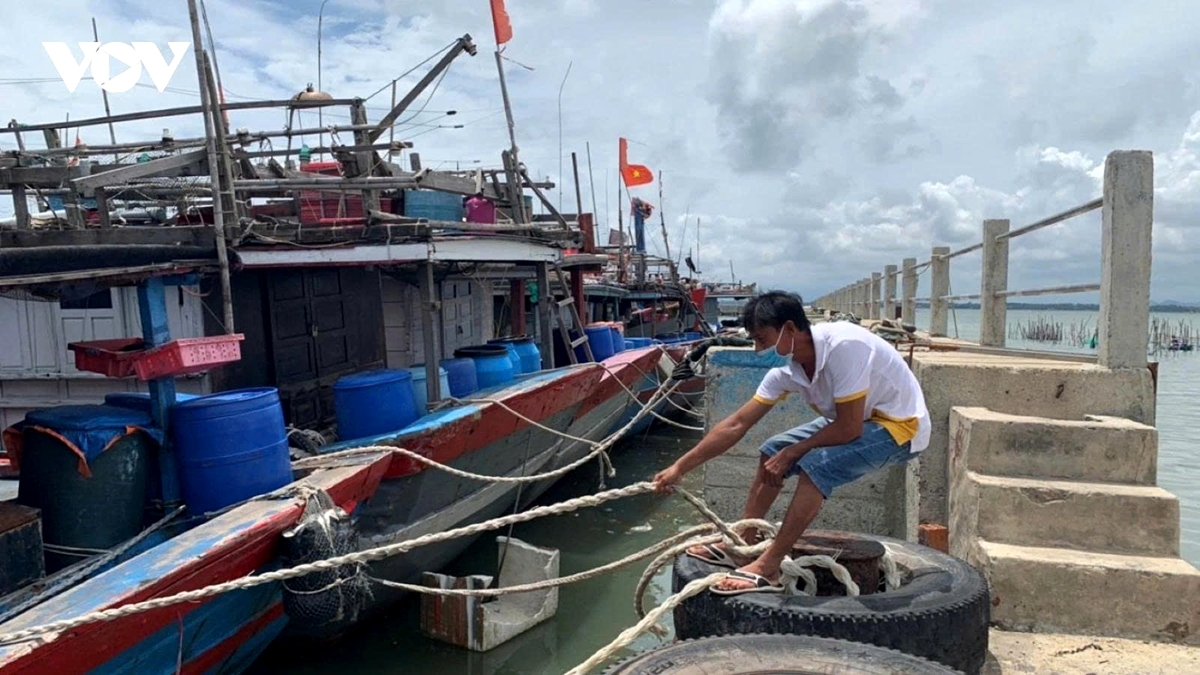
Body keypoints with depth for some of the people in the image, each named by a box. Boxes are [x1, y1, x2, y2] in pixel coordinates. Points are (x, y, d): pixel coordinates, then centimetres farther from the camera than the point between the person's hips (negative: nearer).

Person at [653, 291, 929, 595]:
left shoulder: (844, 345, -32)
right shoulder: (787, 369, -9)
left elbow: (849, 429, -29)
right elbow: (736, 424, -6)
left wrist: (791, 454, -17)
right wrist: (680, 467, -6)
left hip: (900, 426, -8)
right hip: (860, 419, 8)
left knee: (815, 465, -27)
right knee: (771, 452, 4)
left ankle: (767, 569, -18)